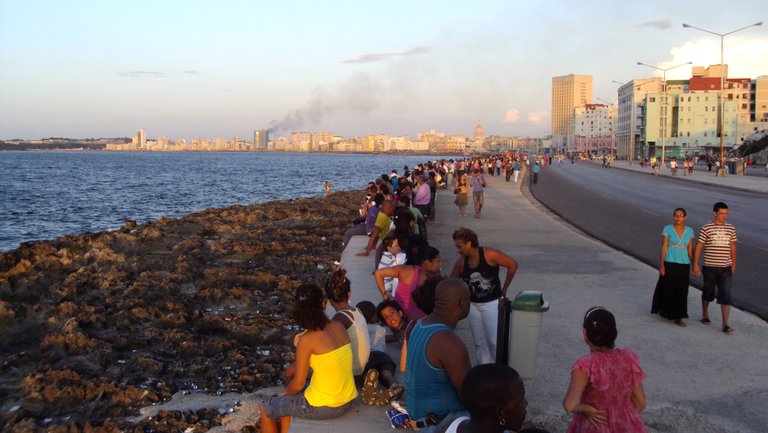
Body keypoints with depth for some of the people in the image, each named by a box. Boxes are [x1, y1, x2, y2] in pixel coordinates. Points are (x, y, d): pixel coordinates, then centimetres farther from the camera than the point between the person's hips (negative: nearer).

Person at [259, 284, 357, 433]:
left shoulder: (307, 340, -19)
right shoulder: (339, 327, -1)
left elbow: (298, 384, -11)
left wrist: (284, 393, 9)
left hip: (323, 407, -6)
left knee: (266, 408, 19)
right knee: (287, 400, 30)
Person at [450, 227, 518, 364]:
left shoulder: (489, 254, -18)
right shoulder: (461, 262, -6)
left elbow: (513, 264, -12)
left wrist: (503, 291, -9)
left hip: (492, 303, -4)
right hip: (473, 305, 4)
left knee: (494, 342, -5)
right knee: (479, 343, 10)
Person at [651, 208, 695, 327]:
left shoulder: (689, 231, 5)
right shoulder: (667, 229, -3)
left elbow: (690, 250, 8)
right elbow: (663, 248, -4)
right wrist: (661, 265, -8)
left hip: (684, 265, 3)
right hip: (670, 264, -2)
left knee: (681, 291, 4)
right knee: (668, 290, 5)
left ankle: (678, 317, 12)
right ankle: (665, 311, 26)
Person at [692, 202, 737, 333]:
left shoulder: (730, 229, 5)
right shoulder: (707, 228, -6)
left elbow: (732, 246, 15)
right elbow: (699, 246, -3)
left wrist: (734, 264, 17)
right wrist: (695, 264, -6)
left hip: (726, 268, 2)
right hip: (709, 267, -2)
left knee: (726, 296, -5)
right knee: (708, 293, 14)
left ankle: (725, 324, -4)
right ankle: (705, 314, 38)